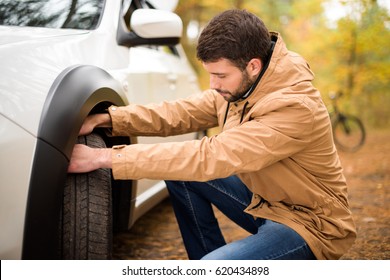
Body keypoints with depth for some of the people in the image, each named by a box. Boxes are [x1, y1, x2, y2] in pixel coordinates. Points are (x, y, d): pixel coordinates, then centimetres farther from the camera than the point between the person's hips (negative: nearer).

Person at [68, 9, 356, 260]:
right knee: (180, 172, -3)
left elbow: (210, 157, -37)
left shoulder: (294, 108, -32)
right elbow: (182, 113, -2)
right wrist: (107, 118, -15)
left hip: (308, 223, -7)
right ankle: (216, 258, 9)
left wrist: (105, 158, -36)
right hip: (263, 199, 8)